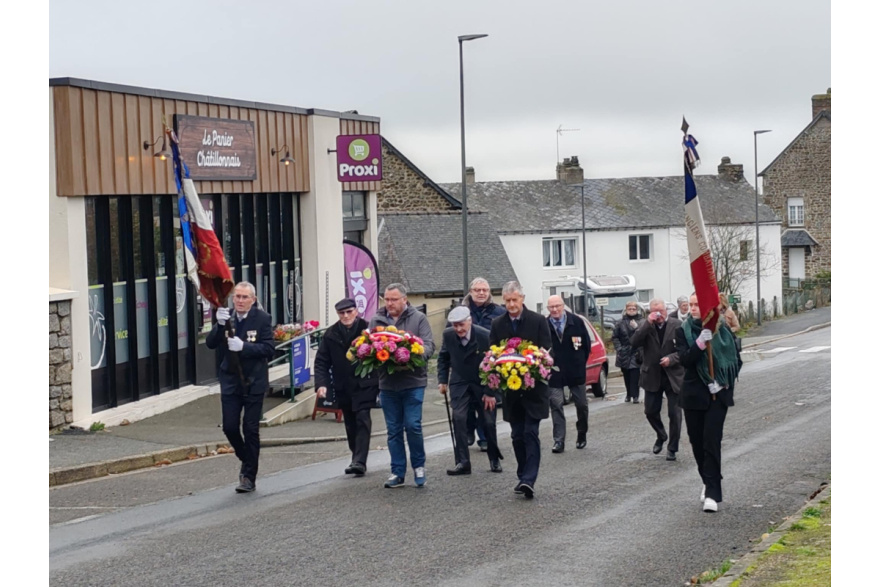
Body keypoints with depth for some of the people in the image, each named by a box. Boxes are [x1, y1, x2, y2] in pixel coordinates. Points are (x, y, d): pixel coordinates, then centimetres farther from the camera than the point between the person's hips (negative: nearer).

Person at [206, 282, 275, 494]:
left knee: (250, 429, 1)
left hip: (253, 382, -3)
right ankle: (247, 460, 28)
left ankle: (249, 476, 10)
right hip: (230, 381, 3)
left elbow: (269, 349, -13)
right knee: (230, 427, 1)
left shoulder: (262, 319, -6)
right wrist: (220, 325, -27)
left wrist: (243, 346, -25)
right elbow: (210, 343, -9)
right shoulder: (226, 317, 2)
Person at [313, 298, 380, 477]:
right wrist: (321, 383, -11)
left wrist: (380, 382, -9)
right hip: (343, 387, 4)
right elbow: (321, 361, 3)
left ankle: (359, 462, -16)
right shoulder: (331, 334, 4)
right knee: (350, 424, 11)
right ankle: (357, 460, 23)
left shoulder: (367, 329, -6)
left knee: (362, 420, -12)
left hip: (364, 384, -4)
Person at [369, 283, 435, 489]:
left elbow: (428, 346, -5)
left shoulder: (418, 318, 1)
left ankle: (418, 466, 14)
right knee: (394, 430, 8)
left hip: (413, 381, -3)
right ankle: (397, 473, 15)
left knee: (413, 426, -7)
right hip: (387, 383, 3)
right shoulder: (376, 321, 8)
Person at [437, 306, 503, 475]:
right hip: (460, 383, 2)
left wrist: (491, 392, -13)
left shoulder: (485, 336, -21)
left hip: (483, 383, -2)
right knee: (458, 418, -12)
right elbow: (443, 358, 8)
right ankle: (462, 462, -9)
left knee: (488, 422, 3)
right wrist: (443, 380, 0)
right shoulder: (448, 335, -10)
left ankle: (494, 459, 24)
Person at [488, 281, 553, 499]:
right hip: (511, 389, 4)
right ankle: (525, 478, 17)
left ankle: (528, 479, -14)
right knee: (518, 436, 8)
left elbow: (546, 351, -5)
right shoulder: (497, 324, 5)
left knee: (530, 434, -9)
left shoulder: (538, 321, -4)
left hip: (534, 388, -3)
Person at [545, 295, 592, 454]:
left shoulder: (576, 321, -4)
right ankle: (559, 441, -4)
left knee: (581, 405, 11)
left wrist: (581, 363, 3)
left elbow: (586, 343, 3)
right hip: (554, 373, -1)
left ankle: (582, 435, 31)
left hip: (576, 371, 1)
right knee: (556, 406, -5)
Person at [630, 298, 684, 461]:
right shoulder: (645, 325, -1)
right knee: (650, 411, 10)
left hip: (673, 376, -3)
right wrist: (648, 323, -22)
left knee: (674, 413, 0)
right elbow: (634, 343, -16)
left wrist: (671, 358, -21)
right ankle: (661, 436, 37)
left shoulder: (677, 325, -7)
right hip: (652, 376, 3)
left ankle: (672, 448, 13)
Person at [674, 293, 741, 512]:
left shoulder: (722, 329, 0)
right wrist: (700, 344, -28)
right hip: (694, 394, 2)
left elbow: (735, 358, 8)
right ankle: (708, 482, 30)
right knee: (697, 441, 9)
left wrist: (726, 381, -5)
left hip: (717, 394, -2)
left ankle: (712, 493, -11)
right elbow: (684, 360, -13)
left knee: (712, 442, -10)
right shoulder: (683, 331, 0)